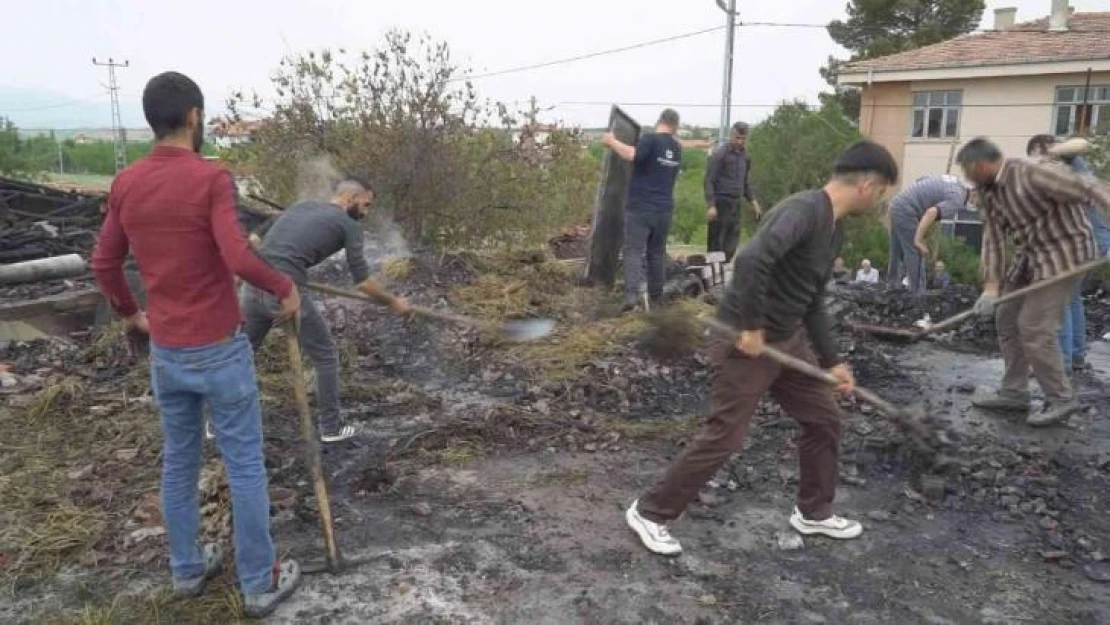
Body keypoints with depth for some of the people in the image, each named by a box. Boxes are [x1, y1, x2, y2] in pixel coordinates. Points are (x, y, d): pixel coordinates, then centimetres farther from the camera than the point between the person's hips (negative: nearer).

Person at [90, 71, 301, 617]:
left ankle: (187, 569, 35)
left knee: (178, 463, 19)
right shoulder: (212, 178, -16)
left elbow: (103, 264, 10)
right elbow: (238, 258, -27)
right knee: (245, 466, 6)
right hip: (219, 350, -6)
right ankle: (259, 582, 17)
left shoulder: (126, 184, 3)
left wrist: (129, 313, 25)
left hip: (164, 352, 6)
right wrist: (285, 287, -10)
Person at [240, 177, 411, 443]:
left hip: (254, 286, 7)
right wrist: (393, 302, 14)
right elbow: (363, 282, 1)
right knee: (325, 356, 12)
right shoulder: (349, 225, 4)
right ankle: (330, 427, 22)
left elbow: (255, 237, 22)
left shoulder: (302, 205, 23)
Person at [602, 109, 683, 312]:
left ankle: (632, 294, -19)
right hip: (664, 209, 5)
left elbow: (632, 155, -26)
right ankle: (656, 295, 20)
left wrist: (612, 141, -13)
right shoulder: (677, 147, 12)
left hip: (641, 207, -5)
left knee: (633, 251, -6)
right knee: (657, 252, 15)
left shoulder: (651, 139, -8)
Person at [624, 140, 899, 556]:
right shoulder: (804, 210, -21)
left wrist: (831, 361, 14)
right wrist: (751, 327, -28)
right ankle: (649, 513, 11)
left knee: (824, 418, 15)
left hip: (788, 340, 10)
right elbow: (752, 259, -37)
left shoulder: (834, 233, 11)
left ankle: (814, 513, 35)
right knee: (724, 437, -4)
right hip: (746, 342, -10)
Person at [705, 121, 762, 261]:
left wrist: (753, 201, 9)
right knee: (716, 242, -4)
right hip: (720, 203, -6)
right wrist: (711, 205, -18)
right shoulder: (719, 154, -6)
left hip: (736, 204, 6)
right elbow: (709, 181, -10)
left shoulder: (745, 156, 14)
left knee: (731, 244, 7)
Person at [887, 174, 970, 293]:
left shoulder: (957, 183, 16)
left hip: (898, 204, 10)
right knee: (916, 256, -4)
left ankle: (892, 288, 21)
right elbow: (931, 212, -28)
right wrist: (918, 240, -24)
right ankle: (917, 295, -2)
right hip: (906, 210, -10)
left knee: (898, 255, 15)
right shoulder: (957, 199, -13)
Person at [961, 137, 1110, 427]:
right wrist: (991, 284, -9)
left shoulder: (1033, 174, -24)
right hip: (1031, 256, 9)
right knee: (1007, 320, 11)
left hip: (1065, 253, -9)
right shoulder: (985, 191, 1)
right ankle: (1013, 392, 21)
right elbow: (993, 237, -2)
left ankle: (1061, 399, 4)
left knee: (1034, 327, -12)